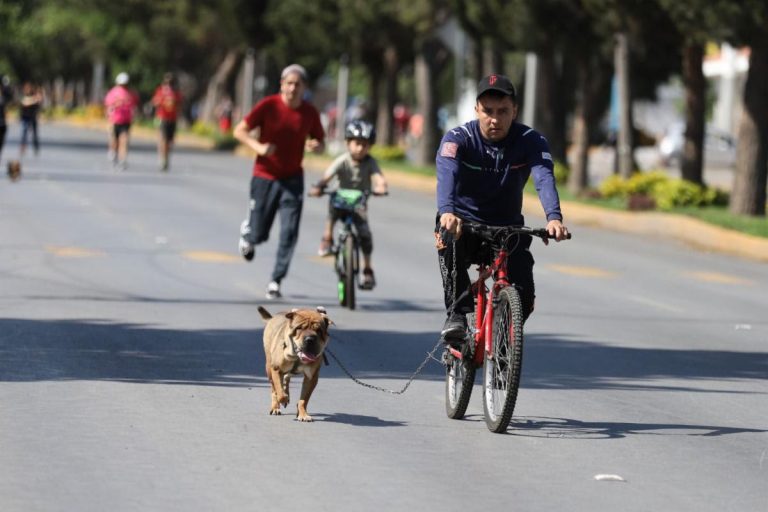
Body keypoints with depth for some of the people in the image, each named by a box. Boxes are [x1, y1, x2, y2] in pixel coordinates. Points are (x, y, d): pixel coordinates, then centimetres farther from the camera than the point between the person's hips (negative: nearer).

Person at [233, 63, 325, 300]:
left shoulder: (310, 113, -2)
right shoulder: (269, 106, -11)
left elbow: (320, 143, 10)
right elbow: (240, 131, -8)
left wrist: (316, 146, -15)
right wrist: (258, 147, -26)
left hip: (292, 180, 2)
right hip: (265, 177, -2)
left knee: (289, 235, -8)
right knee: (259, 235, 4)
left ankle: (275, 282, 3)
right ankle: (248, 230, 42)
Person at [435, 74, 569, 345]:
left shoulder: (531, 141, -12)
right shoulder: (458, 139, -16)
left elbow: (544, 178, -31)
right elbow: (446, 175, -36)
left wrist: (554, 217, -52)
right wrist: (446, 211, -58)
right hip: (464, 222, -2)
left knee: (523, 297, -16)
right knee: (449, 238, -37)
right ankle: (457, 314, -26)